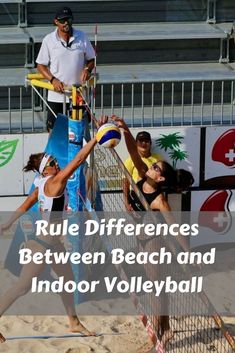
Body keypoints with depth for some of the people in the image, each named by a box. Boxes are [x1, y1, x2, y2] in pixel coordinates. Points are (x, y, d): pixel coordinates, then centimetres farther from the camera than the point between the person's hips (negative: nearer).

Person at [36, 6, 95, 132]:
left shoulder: (82, 37, 1)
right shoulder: (49, 40, -4)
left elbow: (91, 60, 9)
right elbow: (41, 65, 1)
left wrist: (87, 69, -13)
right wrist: (53, 80, -15)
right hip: (57, 94, -1)